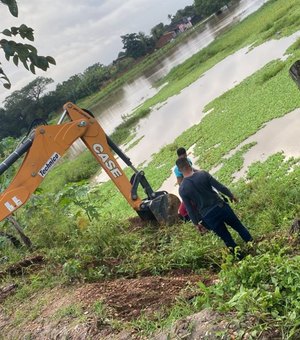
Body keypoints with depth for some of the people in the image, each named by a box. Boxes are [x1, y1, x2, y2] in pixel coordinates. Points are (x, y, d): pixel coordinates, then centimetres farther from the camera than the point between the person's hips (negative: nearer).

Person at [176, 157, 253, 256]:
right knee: (240, 227, 22)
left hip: (209, 216, 0)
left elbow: (190, 209, -4)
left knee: (227, 239, 17)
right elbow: (220, 187, -6)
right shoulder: (203, 174, -12)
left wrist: (196, 223, 10)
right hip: (221, 207, 0)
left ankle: (242, 258, 28)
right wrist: (231, 195, 11)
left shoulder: (182, 189, -10)